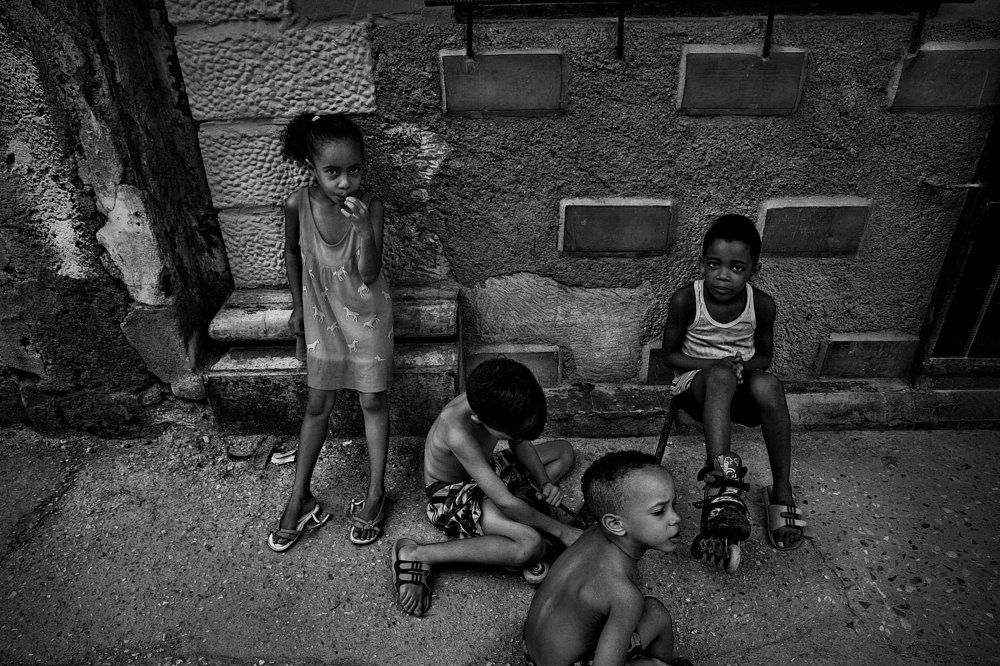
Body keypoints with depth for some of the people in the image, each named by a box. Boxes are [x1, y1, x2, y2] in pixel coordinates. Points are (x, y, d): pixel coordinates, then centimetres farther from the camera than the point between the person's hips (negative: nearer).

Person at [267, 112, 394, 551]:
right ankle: (300, 499, 27)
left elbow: (369, 275, -27)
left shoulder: (369, 207, -23)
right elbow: (292, 253, 2)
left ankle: (375, 494, 23)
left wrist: (363, 227, -41)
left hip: (366, 315, -2)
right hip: (322, 315, 2)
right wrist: (298, 306, 7)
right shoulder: (297, 205, -18)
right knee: (318, 406, 13)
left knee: (373, 403, 8)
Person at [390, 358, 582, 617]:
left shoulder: (490, 400, -20)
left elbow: (521, 443, 2)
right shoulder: (458, 432, -40)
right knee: (531, 546, -32)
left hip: (485, 469, 8)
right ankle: (414, 555, -20)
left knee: (564, 451, 13)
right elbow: (504, 502, -35)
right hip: (448, 493, -8)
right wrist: (560, 530, -25)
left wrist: (543, 482, -13)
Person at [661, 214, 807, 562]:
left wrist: (746, 365, -15)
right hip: (696, 383, -2)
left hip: (742, 392, 2)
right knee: (721, 375, -38)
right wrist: (716, 364, -19)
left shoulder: (762, 305, -6)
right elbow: (670, 354, -4)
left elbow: (764, 356, 9)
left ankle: (781, 491, -23)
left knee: (768, 385, -34)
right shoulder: (685, 299, -13)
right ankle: (722, 481, -52)